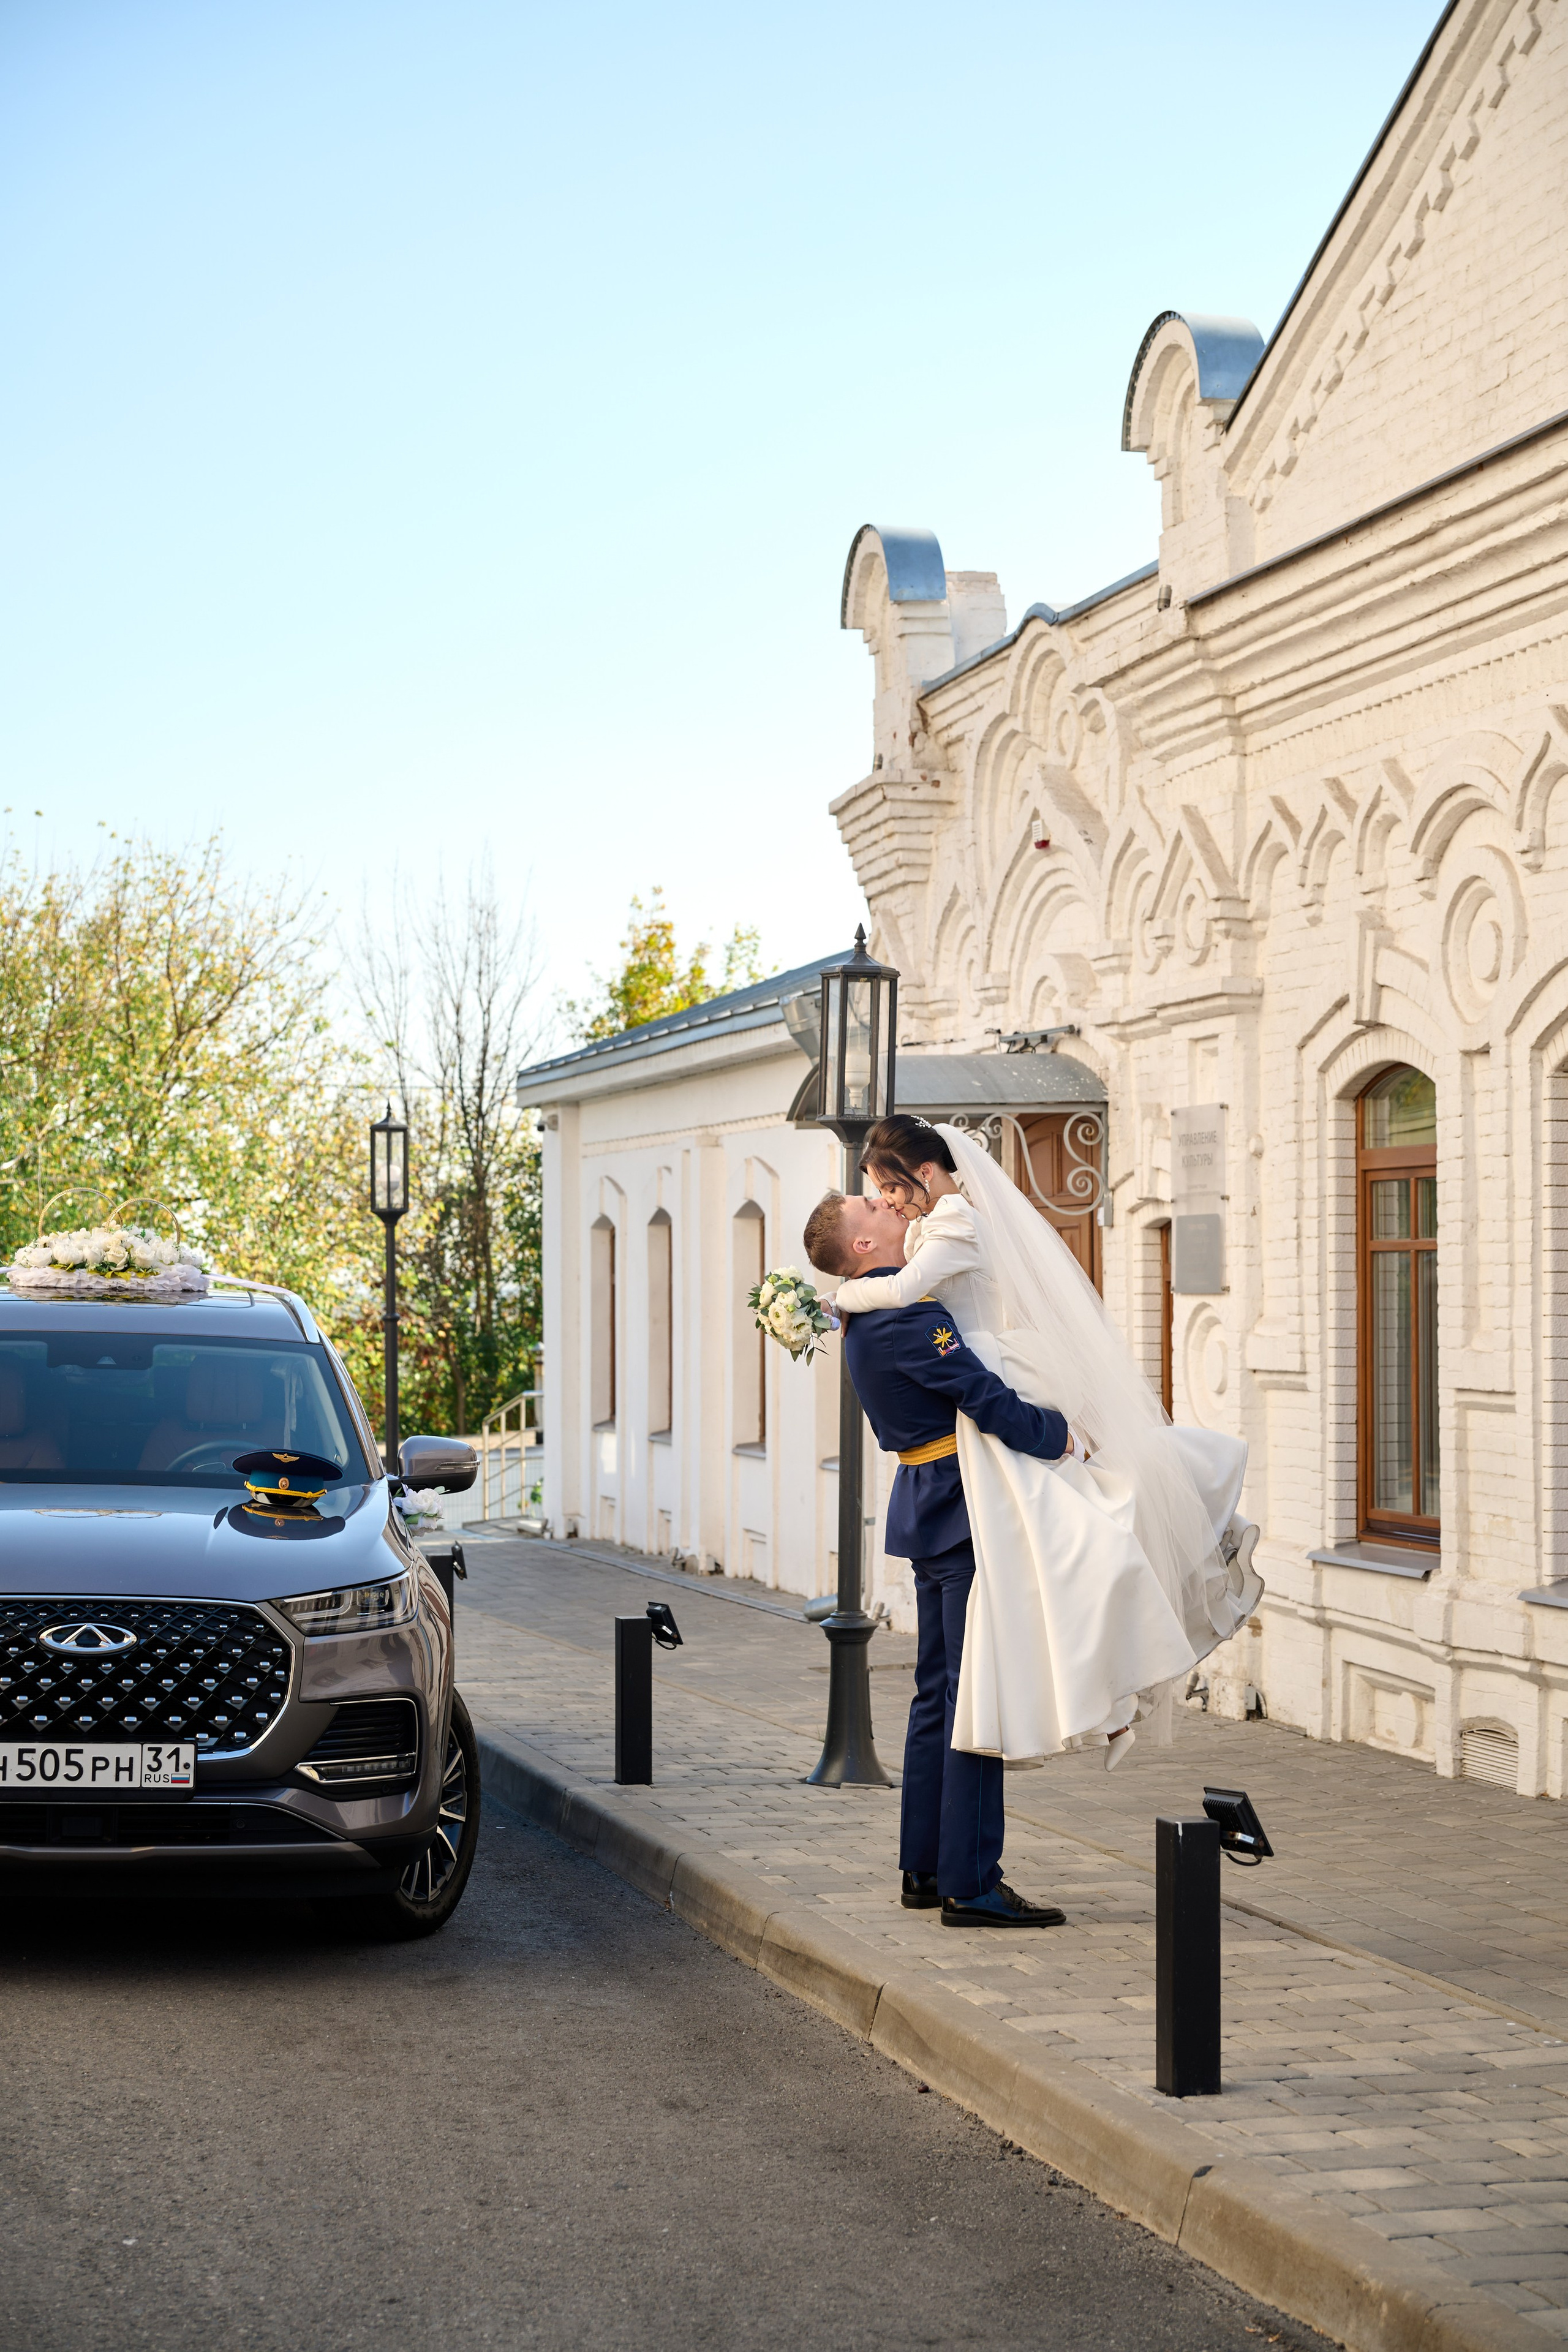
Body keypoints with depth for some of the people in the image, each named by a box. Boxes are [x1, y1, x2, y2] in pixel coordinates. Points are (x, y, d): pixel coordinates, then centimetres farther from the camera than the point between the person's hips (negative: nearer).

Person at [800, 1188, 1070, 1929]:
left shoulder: (870, 1318, 13)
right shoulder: (904, 1315, -19)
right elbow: (983, 1395, -22)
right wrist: (1055, 1436, -10)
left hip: (928, 1514, 10)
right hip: (963, 1514, -10)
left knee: (939, 1694, 15)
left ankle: (925, 1868, 21)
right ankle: (969, 1885, -7)